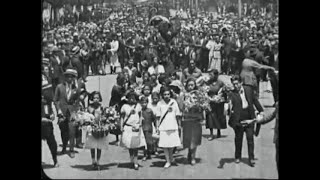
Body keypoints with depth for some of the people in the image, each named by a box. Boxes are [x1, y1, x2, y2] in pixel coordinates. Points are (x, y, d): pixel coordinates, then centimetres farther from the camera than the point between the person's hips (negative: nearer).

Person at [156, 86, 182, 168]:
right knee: (165, 144, -2)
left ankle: (171, 157, 31)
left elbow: (178, 114, 9)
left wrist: (179, 124, 8)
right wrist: (157, 126, 2)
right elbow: (158, 116, 5)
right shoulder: (160, 103, 1)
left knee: (172, 143, 4)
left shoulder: (174, 102, 3)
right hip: (163, 126, -1)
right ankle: (168, 161, 7)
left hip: (173, 125, 1)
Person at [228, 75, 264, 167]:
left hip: (249, 117, 2)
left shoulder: (248, 89, 3)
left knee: (250, 138, 1)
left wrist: (260, 110, 17)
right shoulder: (232, 93, -8)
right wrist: (229, 109, -44)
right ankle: (238, 157, 28)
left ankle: (251, 158, 8)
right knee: (238, 138, 11)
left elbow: (255, 100, 13)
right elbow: (230, 103, -22)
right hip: (239, 119, -2)